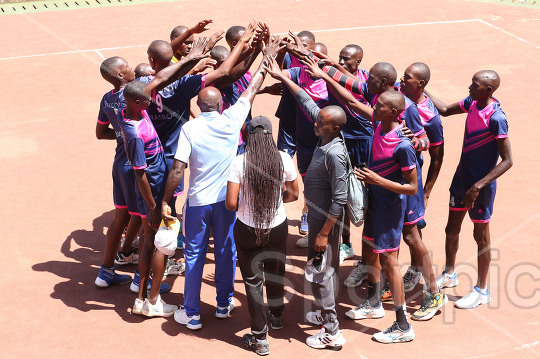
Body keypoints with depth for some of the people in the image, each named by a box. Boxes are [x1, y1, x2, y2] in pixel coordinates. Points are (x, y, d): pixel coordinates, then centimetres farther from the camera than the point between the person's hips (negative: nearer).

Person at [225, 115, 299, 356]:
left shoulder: (240, 162, -18)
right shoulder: (283, 159, -12)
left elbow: (230, 203, -18)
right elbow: (293, 194, 0)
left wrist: (245, 204, 3)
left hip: (248, 230, -3)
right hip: (277, 227, 3)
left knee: (253, 281, 9)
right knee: (276, 273, 26)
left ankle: (259, 338, 15)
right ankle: (276, 316, 50)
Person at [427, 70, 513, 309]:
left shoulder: (496, 118, -25)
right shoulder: (472, 103, -3)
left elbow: (507, 161, -24)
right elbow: (445, 110, 17)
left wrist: (478, 186, -27)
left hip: (481, 186, -7)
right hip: (462, 178, 7)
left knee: (481, 235, 7)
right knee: (452, 229, 20)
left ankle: (482, 291, 22)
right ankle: (449, 275, 41)